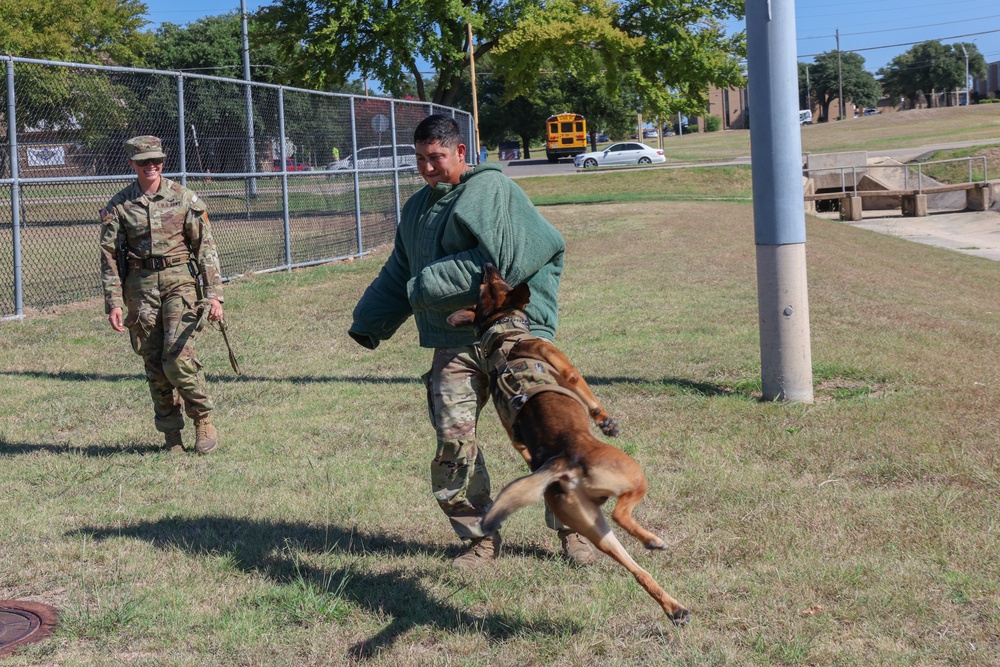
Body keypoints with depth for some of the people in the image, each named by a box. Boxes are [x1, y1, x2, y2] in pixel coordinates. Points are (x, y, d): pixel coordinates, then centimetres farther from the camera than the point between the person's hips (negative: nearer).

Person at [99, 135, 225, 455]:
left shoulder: (184, 198, 2)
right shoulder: (118, 206, 5)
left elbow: (205, 248, 1)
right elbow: (109, 257, 5)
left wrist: (214, 294, -7)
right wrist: (113, 302, -4)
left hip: (180, 282, -2)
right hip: (140, 287, 2)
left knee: (178, 357, -14)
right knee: (154, 364, 3)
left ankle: (203, 420, 5)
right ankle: (171, 434, 14)